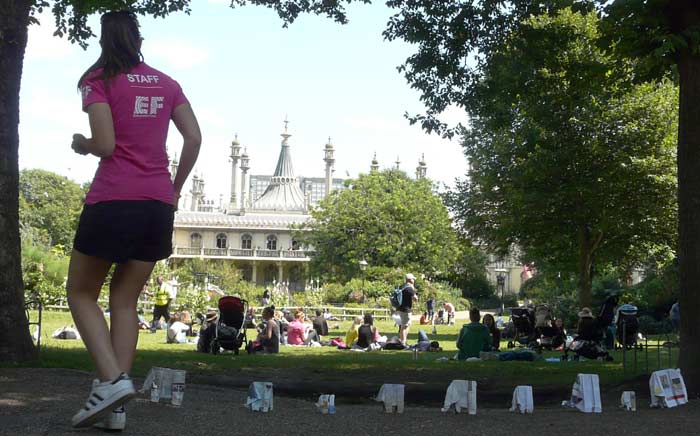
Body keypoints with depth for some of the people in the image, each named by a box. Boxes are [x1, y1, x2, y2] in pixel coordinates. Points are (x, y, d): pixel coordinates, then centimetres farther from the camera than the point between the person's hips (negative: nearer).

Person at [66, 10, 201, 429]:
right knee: (125, 301, 11)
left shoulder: (99, 81, -1)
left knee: (81, 292, 10)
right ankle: (116, 408, 4)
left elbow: (105, 145, -11)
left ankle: (112, 379, -9)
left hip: (112, 201, -5)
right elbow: (194, 138, 7)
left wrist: (82, 144, 11)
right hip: (158, 205, 5)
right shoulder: (167, 84, 13)